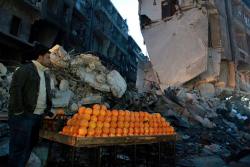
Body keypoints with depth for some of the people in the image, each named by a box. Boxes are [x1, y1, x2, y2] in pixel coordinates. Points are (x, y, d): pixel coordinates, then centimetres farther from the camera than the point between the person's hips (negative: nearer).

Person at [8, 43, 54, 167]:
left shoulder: (46, 75, 18)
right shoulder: (25, 69, -6)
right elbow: (14, 90, -14)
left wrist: (48, 110, 15)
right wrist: (18, 111, -16)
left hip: (38, 116, 8)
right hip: (23, 116, -8)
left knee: (29, 146, 16)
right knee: (19, 148, 1)